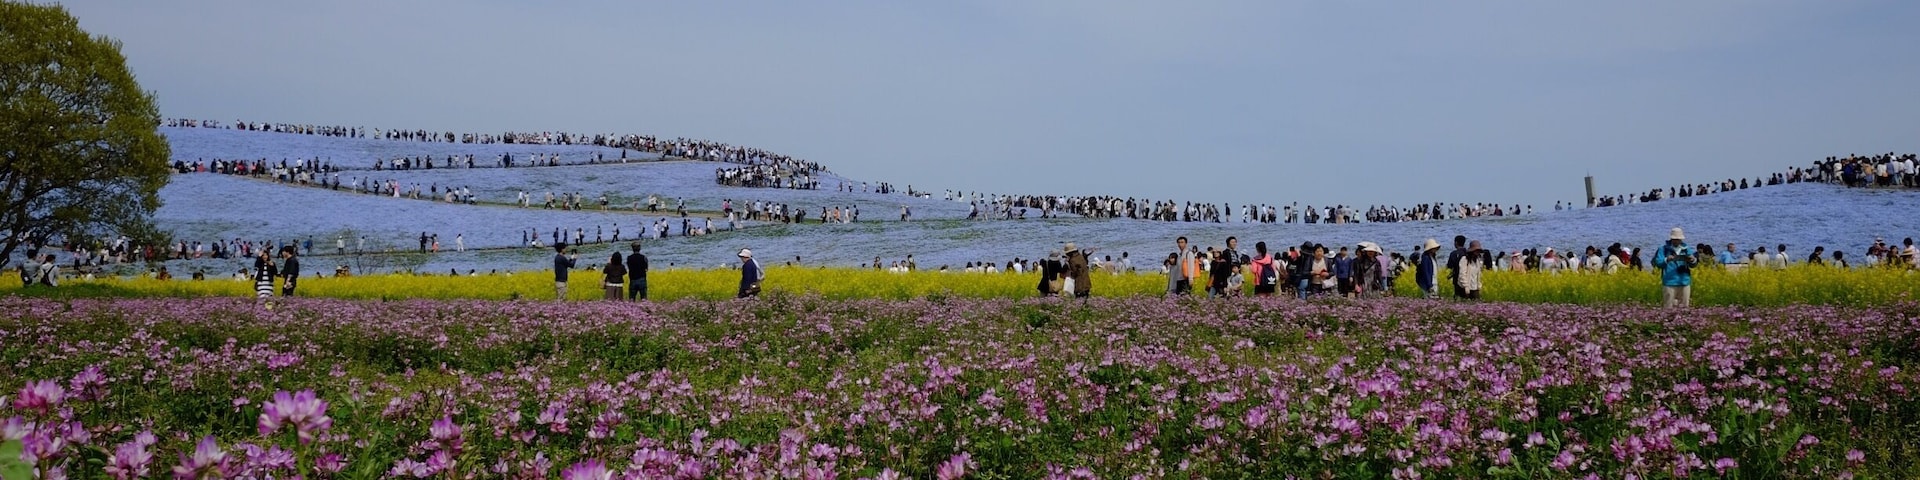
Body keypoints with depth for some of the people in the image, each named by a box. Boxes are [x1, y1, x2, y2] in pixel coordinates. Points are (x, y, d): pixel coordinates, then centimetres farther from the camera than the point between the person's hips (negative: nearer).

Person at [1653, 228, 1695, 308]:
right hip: (1669, 283, -3)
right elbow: (1657, 262, -5)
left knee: (1685, 306, 6)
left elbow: (1692, 265, 9)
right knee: (1669, 307, -5)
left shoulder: (1687, 249, 12)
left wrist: (1692, 260, -14)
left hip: (1684, 282, 3)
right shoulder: (1663, 249, 3)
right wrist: (1666, 260, -24)